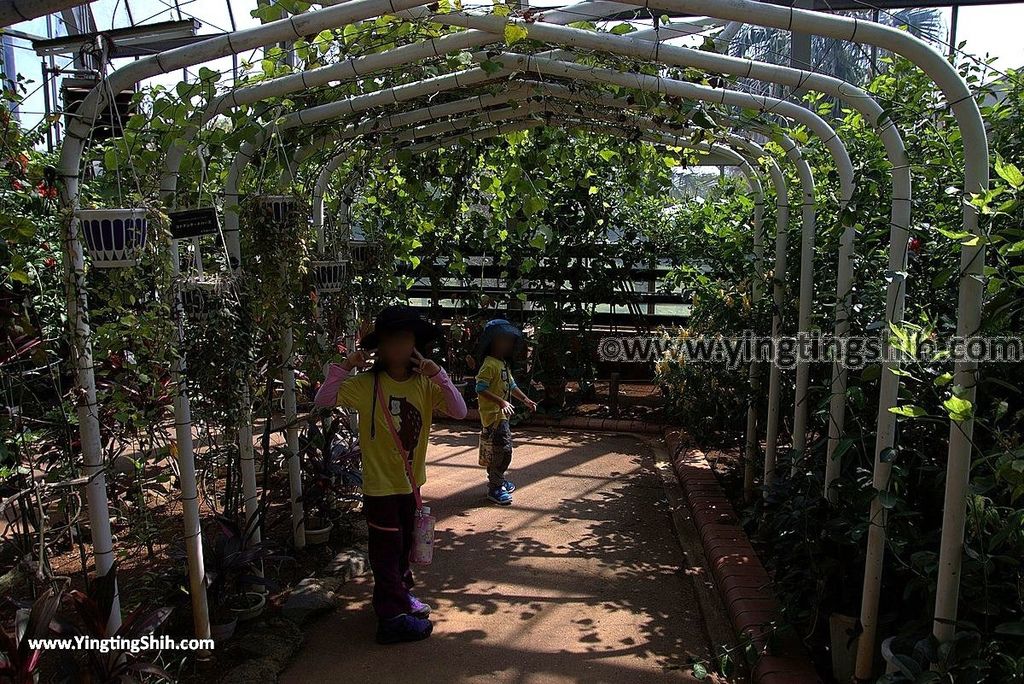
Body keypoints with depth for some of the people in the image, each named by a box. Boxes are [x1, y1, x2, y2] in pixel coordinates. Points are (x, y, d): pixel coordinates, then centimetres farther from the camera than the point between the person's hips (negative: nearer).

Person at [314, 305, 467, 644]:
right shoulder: (366, 384, -13)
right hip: (380, 485, -4)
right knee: (386, 550, 5)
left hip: (411, 482, 4)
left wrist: (437, 373, -26)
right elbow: (323, 399, -19)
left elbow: (459, 411, -17)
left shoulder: (425, 383, -6)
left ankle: (401, 593, 44)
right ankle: (393, 618, 19)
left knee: (404, 545, 23)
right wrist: (346, 365, -27)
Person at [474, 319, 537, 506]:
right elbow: (481, 389, -26)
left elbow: (511, 385, 24)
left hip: (502, 414, 10)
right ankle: (495, 488, -4)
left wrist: (525, 399, 18)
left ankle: (497, 480, 33)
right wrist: (501, 402, -32)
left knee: (499, 449, 19)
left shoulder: (504, 364, 14)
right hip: (493, 414, -10)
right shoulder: (490, 365, -18)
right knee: (503, 450, -11)